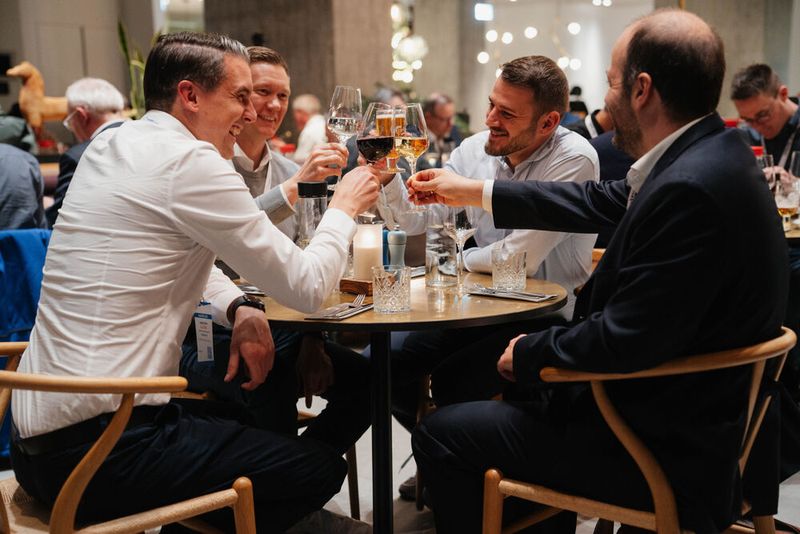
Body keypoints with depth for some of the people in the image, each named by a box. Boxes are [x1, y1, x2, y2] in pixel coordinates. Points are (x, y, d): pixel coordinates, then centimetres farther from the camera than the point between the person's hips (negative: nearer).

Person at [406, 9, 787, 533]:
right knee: (522, 390, 30)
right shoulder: (707, 154, 2)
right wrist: (472, 192, 18)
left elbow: (622, 343, -29)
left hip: (663, 445, -10)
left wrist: (527, 354, -9)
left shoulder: (691, 189, -30)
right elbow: (598, 201, 13)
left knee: (439, 434, -3)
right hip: (679, 407, 10)